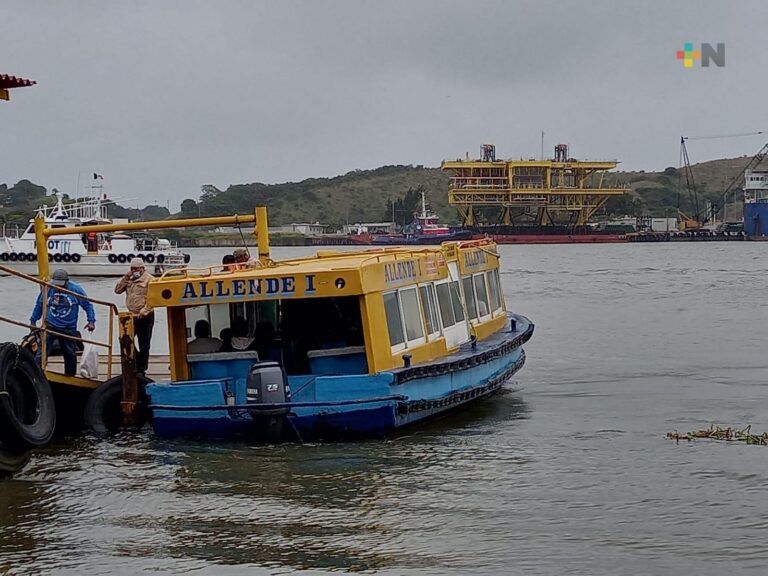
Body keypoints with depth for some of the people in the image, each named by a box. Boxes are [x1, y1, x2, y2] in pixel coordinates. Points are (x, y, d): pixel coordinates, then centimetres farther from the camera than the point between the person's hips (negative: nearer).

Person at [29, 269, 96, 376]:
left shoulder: (76, 290, -7)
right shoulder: (47, 289, -3)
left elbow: (88, 305, 1)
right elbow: (38, 305, 11)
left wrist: (91, 321, -7)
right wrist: (33, 321, 15)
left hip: (69, 329, 0)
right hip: (50, 326, 0)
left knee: (70, 354, 11)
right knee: (42, 351, -12)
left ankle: (70, 376, 27)